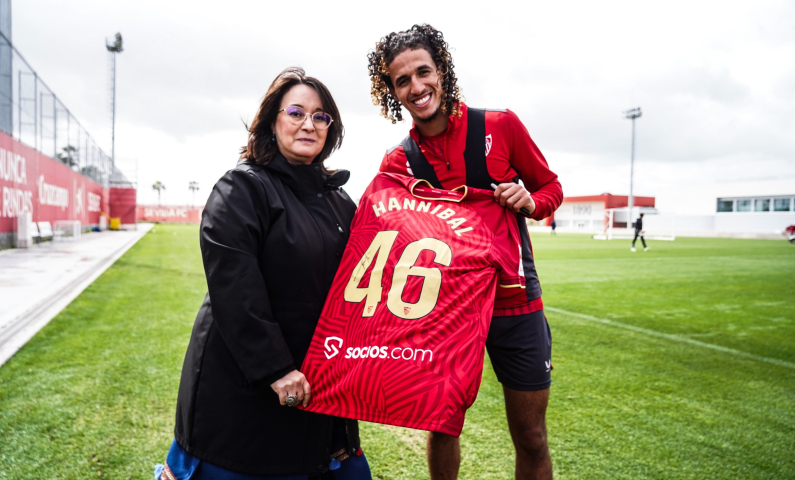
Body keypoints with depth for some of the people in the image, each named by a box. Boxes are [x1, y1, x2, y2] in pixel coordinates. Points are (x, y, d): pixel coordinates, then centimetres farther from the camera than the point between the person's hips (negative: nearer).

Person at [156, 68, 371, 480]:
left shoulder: (337, 199, 10)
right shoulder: (242, 188, -10)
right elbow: (234, 290, -19)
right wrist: (274, 368, -21)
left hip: (319, 379, 6)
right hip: (242, 381, -6)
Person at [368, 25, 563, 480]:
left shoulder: (501, 126, -6)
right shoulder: (398, 162, -3)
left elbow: (551, 187, 5)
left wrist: (530, 201, -16)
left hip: (514, 302, 0)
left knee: (531, 438, 10)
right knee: (442, 428, 13)